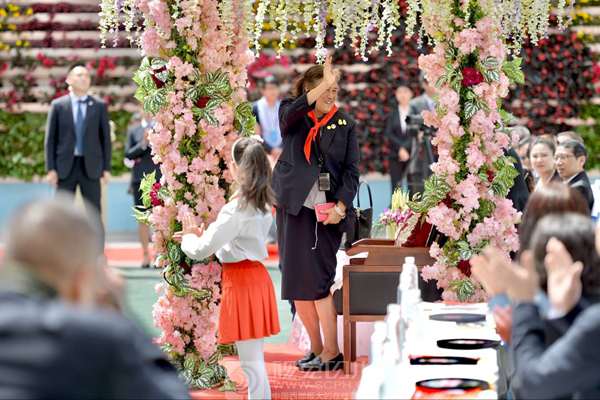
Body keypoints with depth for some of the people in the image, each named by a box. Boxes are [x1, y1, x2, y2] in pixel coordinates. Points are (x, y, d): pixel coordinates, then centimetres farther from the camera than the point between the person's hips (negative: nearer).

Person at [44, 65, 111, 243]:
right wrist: (51, 168, -3)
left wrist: (106, 168, 0)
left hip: (90, 167, 0)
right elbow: (50, 139, 4)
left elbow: (106, 138, 6)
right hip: (66, 166, 0)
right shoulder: (58, 105, 4)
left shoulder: (99, 106, 5)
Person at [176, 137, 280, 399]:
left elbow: (202, 250, -17)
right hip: (257, 277, 9)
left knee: (251, 361, -4)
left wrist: (189, 238, 4)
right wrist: (202, 234, 12)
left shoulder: (236, 209, -19)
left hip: (241, 281, -9)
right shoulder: (263, 205, 8)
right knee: (254, 357, 17)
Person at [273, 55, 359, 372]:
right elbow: (290, 114, -22)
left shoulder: (344, 124, 4)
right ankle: (317, 349, 14)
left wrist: (341, 206, -14)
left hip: (327, 210, -2)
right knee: (297, 282, 4)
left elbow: (351, 170, 1)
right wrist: (323, 84, -34)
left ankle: (332, 351, -7)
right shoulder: (293, 115, 4)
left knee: (318, 279, -10)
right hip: (294, 206, 2)